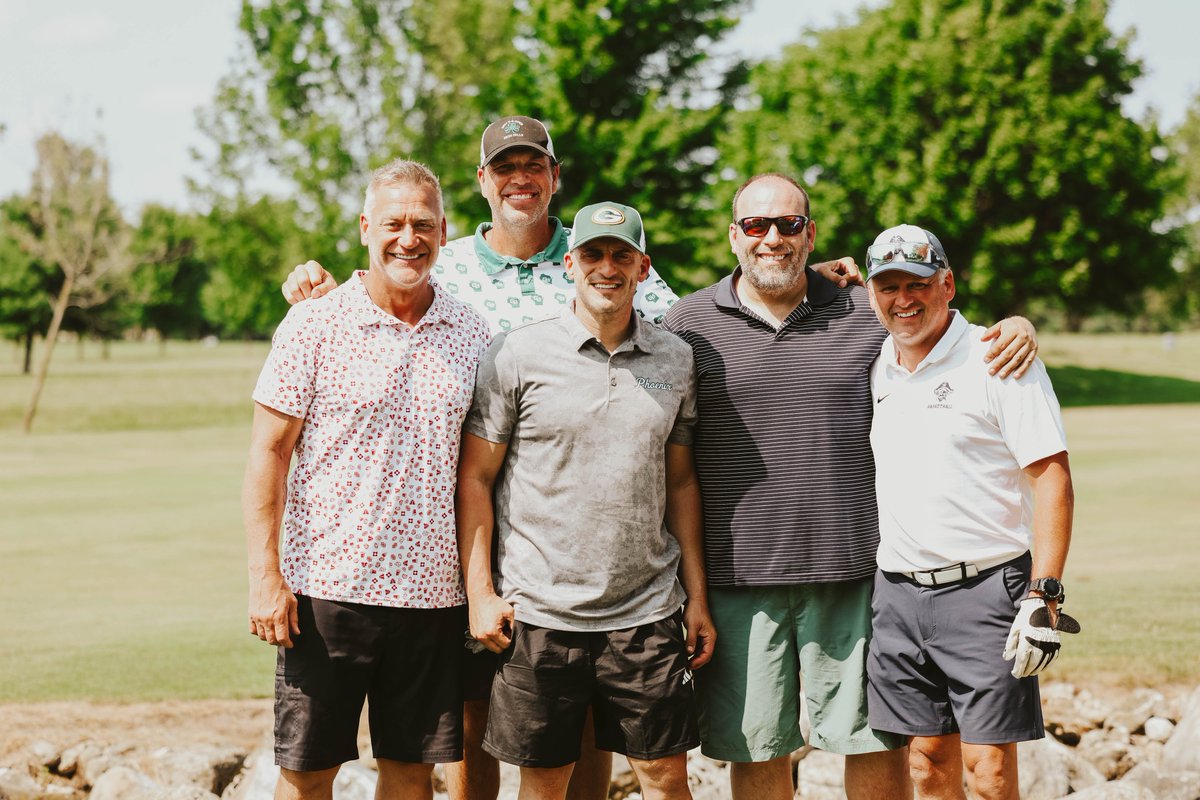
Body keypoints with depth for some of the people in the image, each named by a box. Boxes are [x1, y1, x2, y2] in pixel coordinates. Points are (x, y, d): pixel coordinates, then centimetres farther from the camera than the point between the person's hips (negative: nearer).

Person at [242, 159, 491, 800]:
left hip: (434, 591, 3)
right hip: (327, 587, -3)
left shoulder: (472, 333, 7)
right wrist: (265, 577, -11)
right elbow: (268, 454, -4)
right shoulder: (313, 327, -4)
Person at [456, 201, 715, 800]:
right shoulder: (516, 355, -3)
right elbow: (474, 479, -1)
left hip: (648, 614, 2)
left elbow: (680, 482, 13)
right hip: (539, 613, -2)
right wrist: (479, 593, -6)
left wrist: (696, 596, 9)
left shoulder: (675, 360, 7)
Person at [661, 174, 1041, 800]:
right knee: (755, 747, 7)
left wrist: (1015, 329, -2)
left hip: (851, 571, 1)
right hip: (736, 577, -1)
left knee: (877, 741, 6)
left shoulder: (867, 314, 7)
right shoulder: (690, 323, 4)